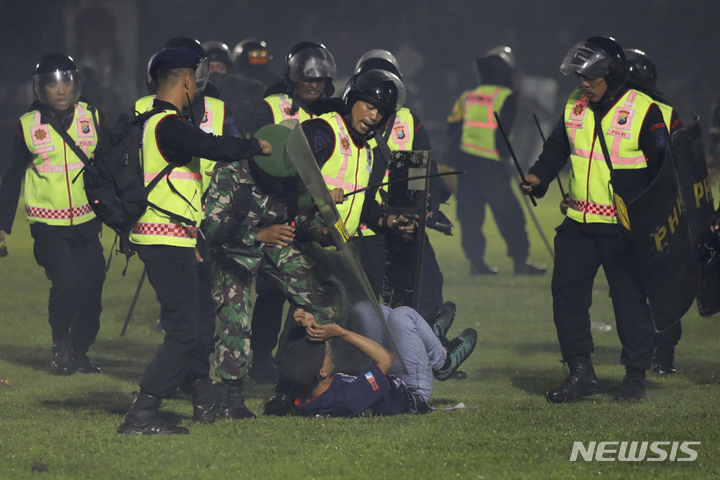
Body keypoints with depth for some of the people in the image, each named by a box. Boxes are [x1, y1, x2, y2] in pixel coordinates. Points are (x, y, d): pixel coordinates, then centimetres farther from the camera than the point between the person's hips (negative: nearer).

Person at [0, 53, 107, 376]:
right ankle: (60, 347, 1)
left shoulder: (94, 119, 0)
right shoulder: (28, 127, -2)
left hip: (86, 223, 2)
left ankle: (78, 353, 19)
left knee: (91, 286, -1)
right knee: (66, 280, -19)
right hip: (48, 224, -2)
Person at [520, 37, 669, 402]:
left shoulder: (644, 112, -8)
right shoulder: (574, 107, 9)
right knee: (566, 290, 1)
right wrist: (539, 176, 0)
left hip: (624, 228, -6)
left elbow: (663, 168, -7)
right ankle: (581, 373, 8)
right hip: (579, 222, 6)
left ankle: (636, 375, 13)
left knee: (630, 298, 1)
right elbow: (557, 148, 19)